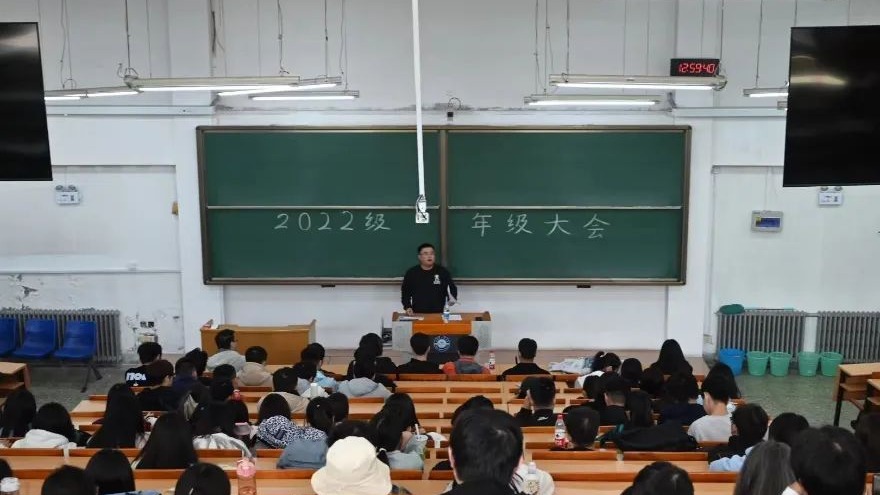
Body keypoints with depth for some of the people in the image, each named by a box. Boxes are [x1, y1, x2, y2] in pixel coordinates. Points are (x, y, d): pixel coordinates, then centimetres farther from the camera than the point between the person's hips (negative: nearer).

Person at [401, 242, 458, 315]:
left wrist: (452, 298, -16)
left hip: (438, 314, 0)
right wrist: (407, 307, -3)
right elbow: (405, 292, 11)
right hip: (418, 314, 0)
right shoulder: (411, 273, 5)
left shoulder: (443, 272, 3)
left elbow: (452, 288, 5)